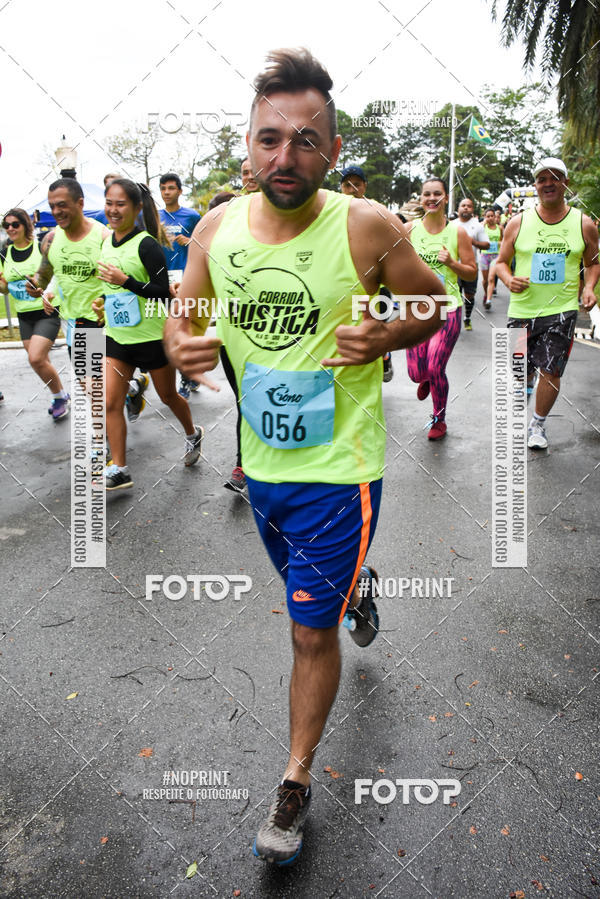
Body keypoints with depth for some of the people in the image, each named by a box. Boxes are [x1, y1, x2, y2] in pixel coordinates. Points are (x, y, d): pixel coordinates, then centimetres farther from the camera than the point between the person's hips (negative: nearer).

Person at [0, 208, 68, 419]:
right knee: (41, 362, 10)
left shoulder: (41, 247, -9)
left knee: (36, 359, -17)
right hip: (24, 315, 6)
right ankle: (61, 397, 30)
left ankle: (60, 396, 5)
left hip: (47, 312, -6)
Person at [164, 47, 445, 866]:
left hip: (337, 468, -5)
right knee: (309, 587, 29)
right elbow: (182, 315, 7)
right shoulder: (218, 227, -5)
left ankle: (295, 782, 25)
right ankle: (356, 585, 65)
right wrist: (179, 346, -16)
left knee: (312, 632, 3)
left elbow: (435, 306, -3)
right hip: (261, 461, 5)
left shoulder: (367, 227, -16)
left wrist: (385, 337, -23)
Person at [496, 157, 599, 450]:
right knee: (521, 371, 8)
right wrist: (509, 280, -15)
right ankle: (526, 383, 45)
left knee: (551, 371, -5)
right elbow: (501, 262, 6)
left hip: (562, 310, -1)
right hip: (522, 309, 1)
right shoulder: (518, 223, -1)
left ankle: (538, 424, 17)